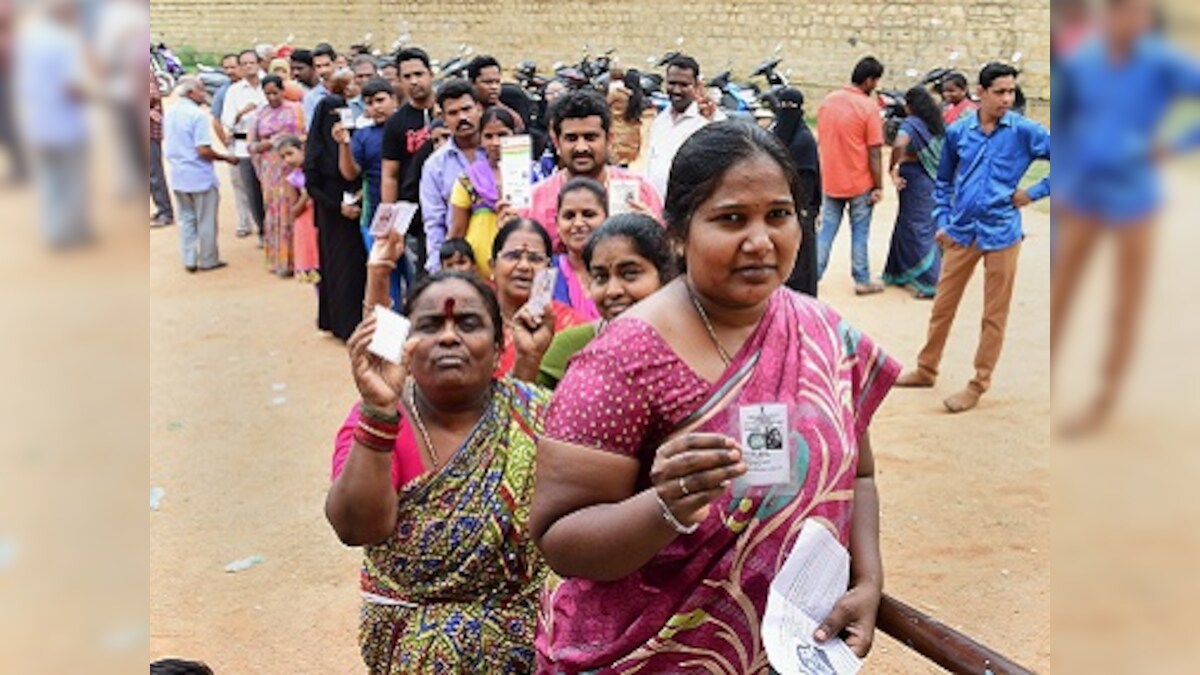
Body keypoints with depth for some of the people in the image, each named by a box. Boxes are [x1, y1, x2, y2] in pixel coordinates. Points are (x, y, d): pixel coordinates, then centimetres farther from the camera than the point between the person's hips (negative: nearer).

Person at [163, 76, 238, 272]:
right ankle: (208, 260, 15)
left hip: (178, 176, 7)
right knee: (206, 221, 6)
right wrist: (226, 158, -10)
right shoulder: (198, 115, -19)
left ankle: (189, 260, 18)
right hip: (200, 176, -7)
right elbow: (203, 150, -23)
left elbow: (166, 141, 16)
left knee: (186, 219, 15)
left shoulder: (170, 113, 5)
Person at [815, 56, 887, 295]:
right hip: (859, 182, -4)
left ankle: (814, 275, 13)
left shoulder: (827, 101, 3)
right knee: (859, 232, 6)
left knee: (827, 229, 12)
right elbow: (874, 152, -14)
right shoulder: (869, 107, -14)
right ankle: (862, 281, 14)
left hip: (830, 179, 4)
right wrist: (878, 186, -7)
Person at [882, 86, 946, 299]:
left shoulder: (911, 123, -14)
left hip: (915, 179, -8)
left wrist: (893, 169, -18)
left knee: (917, 229, -2)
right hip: (933, 179, 8)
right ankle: (904, 273, 30)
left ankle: (930, 283, -3)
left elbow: (899, 145, -32)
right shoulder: (937, 124, 9)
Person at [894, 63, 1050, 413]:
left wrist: (1033, 193, -8)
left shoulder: (1024, 131, -7)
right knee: (943, 305, 12)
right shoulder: (957, 132, 2)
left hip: (1001, 233, -3)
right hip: (961, 232, 3)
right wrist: (942, 220, 9)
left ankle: (979, 384, 16)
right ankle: (926, 369, 28)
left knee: (994, 315, 5)